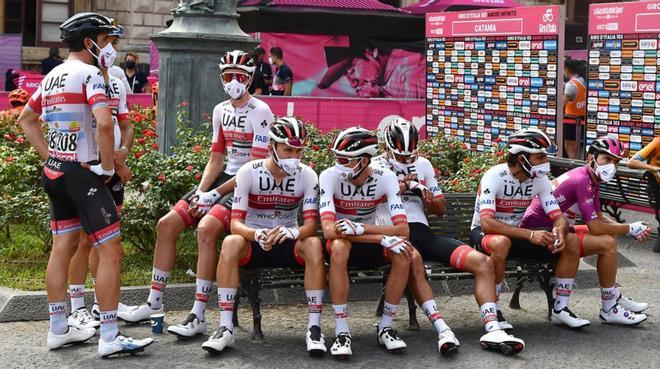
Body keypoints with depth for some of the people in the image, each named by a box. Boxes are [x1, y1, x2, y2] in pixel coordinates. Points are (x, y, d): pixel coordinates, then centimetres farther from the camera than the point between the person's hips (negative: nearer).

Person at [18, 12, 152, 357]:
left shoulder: (51, 77, 13)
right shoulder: (89, 73, -12)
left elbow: (26, 119, 25)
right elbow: (104, 123, -27)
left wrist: (50, 157, 18)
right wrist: (108, 166, -14)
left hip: (54, 172, 9)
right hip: (83, 173, -9)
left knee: (62, 248, 15)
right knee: (111, 250, -5)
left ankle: (58, 330, 22)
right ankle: (110, 338, -4)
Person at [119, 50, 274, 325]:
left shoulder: (260, 111, -11)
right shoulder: (221, 110, 12)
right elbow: (216, 159, 13)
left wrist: (215, 194, -17)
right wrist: (200, 193, -5)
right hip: (225, 177, 8)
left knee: (206, 228, -31)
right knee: (166, 224, -2)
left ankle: (198, 315, -25)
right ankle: (154, 303, 9)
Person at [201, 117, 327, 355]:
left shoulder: (307, 176, -7)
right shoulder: (249, 172, -11)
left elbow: (311, 224, -14)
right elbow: (235, 223, -16)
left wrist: (292, 232, -38)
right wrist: (257, 235, -38)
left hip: (288, 242, 1)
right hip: (254, 241, -1)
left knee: (314, 244, -32)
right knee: (230, 243, -34)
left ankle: (314, 327, -26)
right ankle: (226, 328, -30)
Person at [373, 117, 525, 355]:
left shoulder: (423, 164, 22)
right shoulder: (376, 167, 9)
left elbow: (441, 210, 24)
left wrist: (431, 202, 2)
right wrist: (396, 191, -8)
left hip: (421, 231, 6)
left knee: (483, 262, -14)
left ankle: (492, 330, -21)